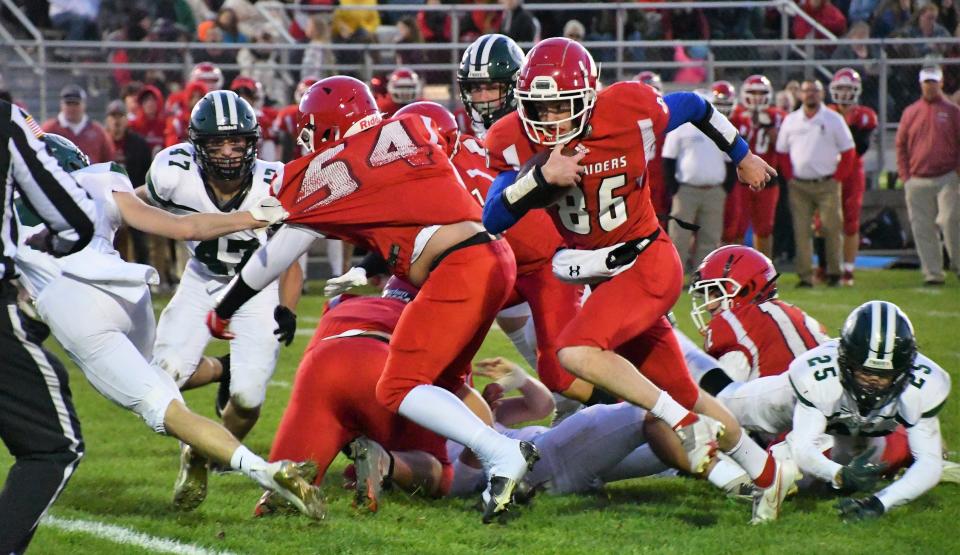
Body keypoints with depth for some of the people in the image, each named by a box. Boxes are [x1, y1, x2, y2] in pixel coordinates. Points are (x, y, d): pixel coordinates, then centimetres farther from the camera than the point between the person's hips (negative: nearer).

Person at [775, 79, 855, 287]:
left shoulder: (834, 120, 1)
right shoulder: (791, 120, 9)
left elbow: (848, 151, 3)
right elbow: (782, 151, 15)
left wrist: (837, 177, -4)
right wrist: (790, 175, 3)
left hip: (827, 184, -2)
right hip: (799, 185, 2)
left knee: (831, 229, -3)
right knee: (801, 231, -1)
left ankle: (834, 272, 10)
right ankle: (805, 276, 2)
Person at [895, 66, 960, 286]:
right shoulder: (910, 112, 11)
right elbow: (900, 146, 14)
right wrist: (905, 175, 5)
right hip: (917, 182, 2)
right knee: (923, 229, 0)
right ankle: (932, 273, 4)